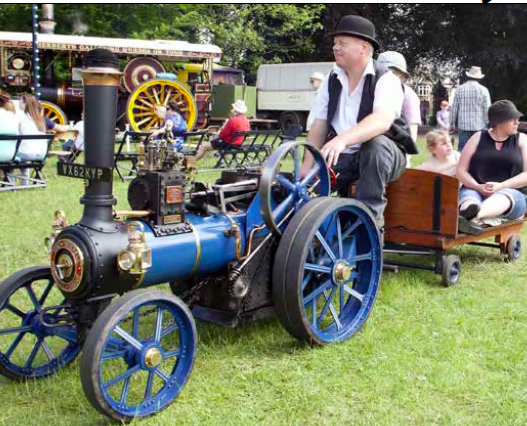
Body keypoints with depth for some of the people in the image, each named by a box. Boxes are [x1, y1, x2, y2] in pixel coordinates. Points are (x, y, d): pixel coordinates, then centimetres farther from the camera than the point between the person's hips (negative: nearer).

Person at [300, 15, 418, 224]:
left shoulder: (386, 80, -12)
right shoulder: (331, 81, 6)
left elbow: (382, 120, -32)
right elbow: (319, 126, 5)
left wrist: (343, 139, -48)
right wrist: (307, 165, -8)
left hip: (382, 154, -4)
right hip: (341, 157, 4)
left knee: (376, 145, -37)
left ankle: (371, 213, -24)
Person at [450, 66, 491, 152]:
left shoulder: (460, 89, 3)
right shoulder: (483, 90, -3)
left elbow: (454, 108, 5)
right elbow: (487, 110, -4)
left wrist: (452, 124, 15)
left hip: (463, 126, 1)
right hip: (479, 126, -1)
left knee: (462, 149, 4)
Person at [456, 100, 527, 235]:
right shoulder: (478, 138, 11)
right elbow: (461, 171, 5)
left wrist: (501, 186, -15)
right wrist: (478, 187, -14)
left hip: (512, 193, -1)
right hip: (476, 190, 1)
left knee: (503, 196, -36)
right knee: (468, 196, -34)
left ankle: (474, 216, -69)